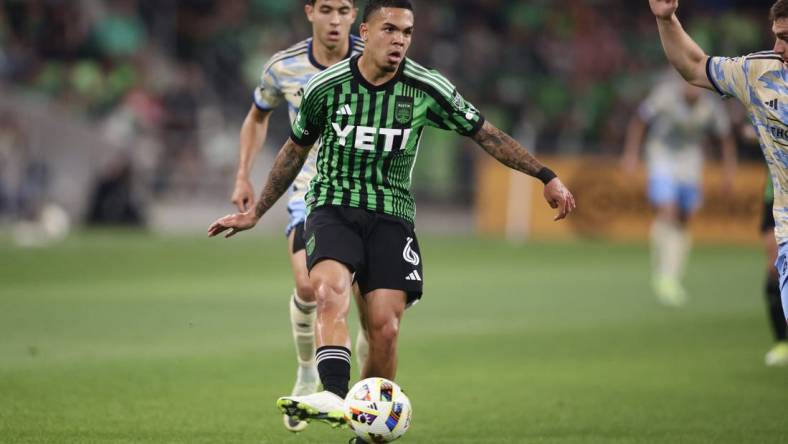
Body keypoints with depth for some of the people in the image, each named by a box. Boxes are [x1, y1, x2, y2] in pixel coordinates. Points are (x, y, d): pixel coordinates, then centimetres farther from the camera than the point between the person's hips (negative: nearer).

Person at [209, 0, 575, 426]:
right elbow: (295, 150, 14)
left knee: (385, 328, -12)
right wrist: (255, 213, 20)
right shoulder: (326, 87, -3)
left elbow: (486, 134, 6)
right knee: (331, 292, -31)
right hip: (333, 204, -1)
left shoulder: (427, 89, -4)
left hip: (391, 214, 1)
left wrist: (547, 177, 2)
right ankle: (334, 397, -47)